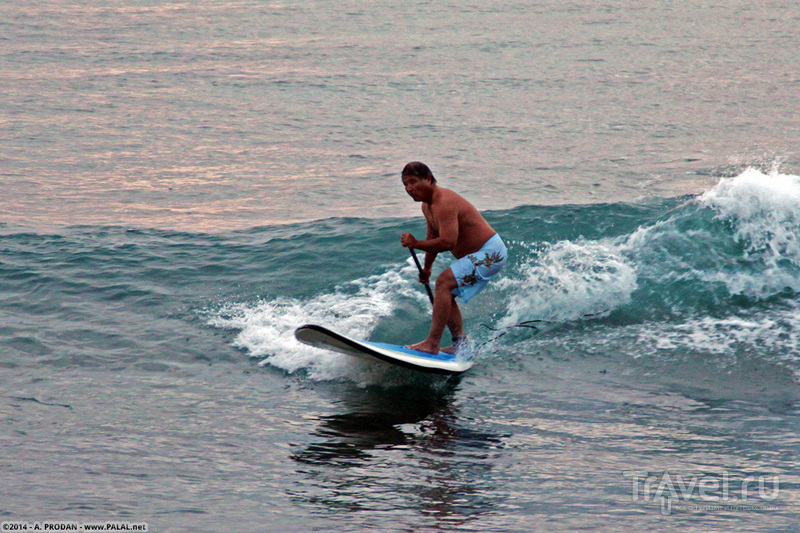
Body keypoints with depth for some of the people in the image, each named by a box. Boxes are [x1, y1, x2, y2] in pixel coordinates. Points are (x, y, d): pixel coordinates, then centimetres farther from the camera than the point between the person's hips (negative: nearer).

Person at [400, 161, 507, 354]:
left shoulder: (444, 203, -24)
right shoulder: (427, 205, 8)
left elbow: (447, 242, -32)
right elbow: (433, 238, 21)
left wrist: (415, 244, -26)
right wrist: (427, 268, 24)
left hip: (490, 253, -11)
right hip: (478, 256, 11)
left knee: (444, 282, -23)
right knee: (446, 294, 13)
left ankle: (432, 343, -26)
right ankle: (460, 343, 18)